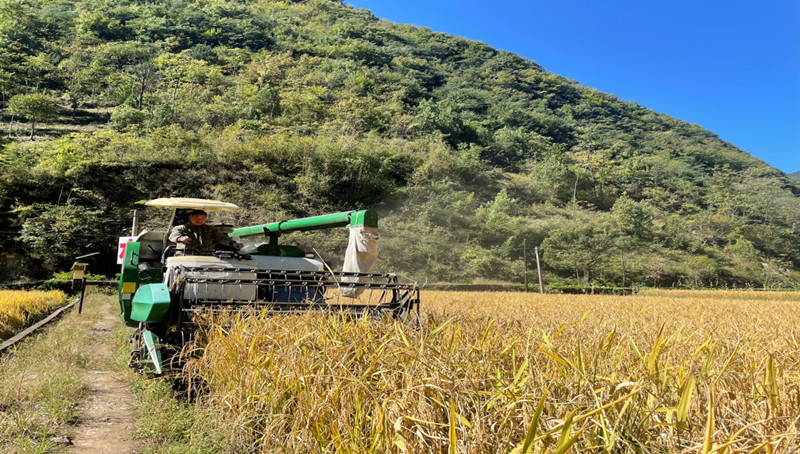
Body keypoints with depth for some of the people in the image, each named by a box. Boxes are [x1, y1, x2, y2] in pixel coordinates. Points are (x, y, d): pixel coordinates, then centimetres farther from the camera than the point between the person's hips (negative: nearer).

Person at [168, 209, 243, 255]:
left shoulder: (210, 229, 25)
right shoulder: (182, 228, 13)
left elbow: (220, 237, 13)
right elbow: (173, 235, -5)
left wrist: (232, 243, -8)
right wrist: (180, 238, -32)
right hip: (186, 257, -2)